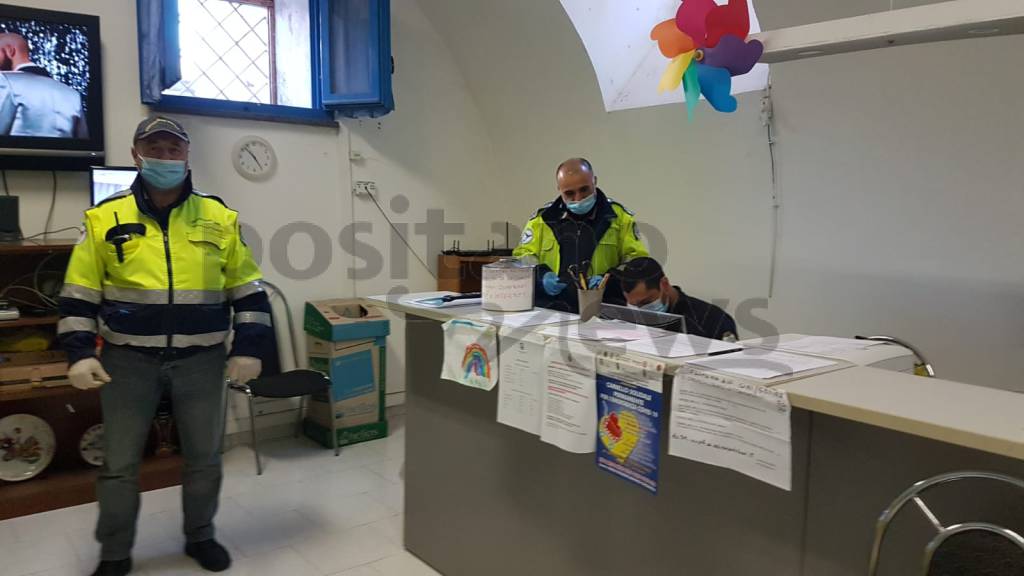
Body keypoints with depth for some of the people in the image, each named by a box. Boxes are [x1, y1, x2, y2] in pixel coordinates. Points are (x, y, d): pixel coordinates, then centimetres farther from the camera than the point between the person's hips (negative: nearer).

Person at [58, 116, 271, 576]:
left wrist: (248, 348, -2)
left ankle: (200, 537, 33)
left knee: (204, 456, 12)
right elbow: (79, 294, 3)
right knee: (119, 462, 9)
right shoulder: (105, 218, -1)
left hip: (201, 360, 1)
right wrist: (79, 353, -6)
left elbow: (247, 289, 4)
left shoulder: (219, 217, 1)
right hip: (128, 361, 0)